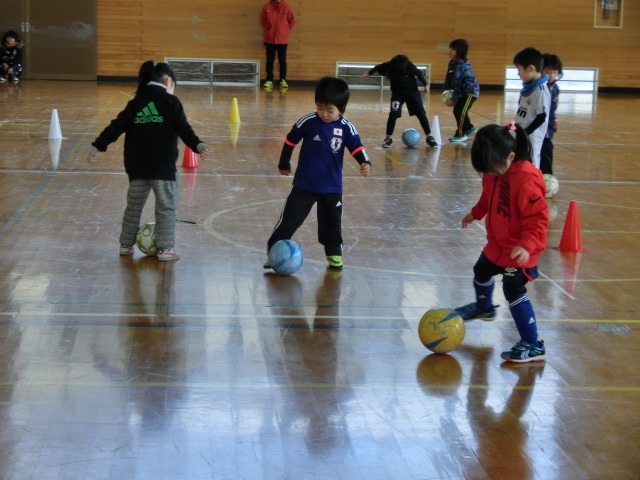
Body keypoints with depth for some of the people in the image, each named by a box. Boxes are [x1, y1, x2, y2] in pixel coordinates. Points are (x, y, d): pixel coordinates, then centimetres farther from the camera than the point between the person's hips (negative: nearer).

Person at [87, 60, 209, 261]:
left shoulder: (135, 103, 11)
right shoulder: (171, 102, -2)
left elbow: (116, 126, 8)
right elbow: (183, 128, -14)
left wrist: (97, 147, 10)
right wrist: (198, 145, -21)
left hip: (137, 166, 5)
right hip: (162, 166, -5)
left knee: (134, 206, 18)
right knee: (166, 207, 4)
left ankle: (126, 244, 26)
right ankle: (165, 248, 3)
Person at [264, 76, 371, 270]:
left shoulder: (346, 128, -9)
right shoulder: (307, 122, -12)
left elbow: (356, 147, -7)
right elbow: (290, 141, 1)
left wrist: (365, 163, -28)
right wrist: (284, 164, 12)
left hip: (332, 187, 2)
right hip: (304, 184, -2)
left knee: (332, 221, 14)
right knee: (290, 218, 0)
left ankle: (334, 253, 31)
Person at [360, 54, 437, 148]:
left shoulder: (409, 66, -27)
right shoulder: (388, 66, -23)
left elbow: (419, 74, -9)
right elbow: (378, 67, -3)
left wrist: (425, 85, 3)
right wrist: (368, 74, 13)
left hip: (412, 92, 0)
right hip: (397, 93, 0)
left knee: (421, 114, 0)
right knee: (393, 115, -13)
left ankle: (429, 137, 10)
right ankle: (388, 138, 1)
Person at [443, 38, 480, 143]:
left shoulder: (462, 65, -27)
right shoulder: (452, 63, 2)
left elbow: (457, 83, -27)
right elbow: (449, 78, 9)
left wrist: (454, 99, -24)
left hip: (471, 91, -10)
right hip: (463, 92, 10)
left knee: (460, 111, -12)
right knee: (457, 111, 15)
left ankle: (460, 134, 2)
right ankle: (469, 128, 36)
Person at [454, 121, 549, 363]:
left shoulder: (527, 180, -32)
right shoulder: (496, 172, -6)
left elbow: (538, 218, -31)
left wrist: (527, 245, -39)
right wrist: (475, 213, 21)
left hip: (518, 250, -9)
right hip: (497, 244, 9)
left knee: (513, 291, -12)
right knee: (481, 271, 28)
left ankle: (532, 346, -4)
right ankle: (484, 307, 60)